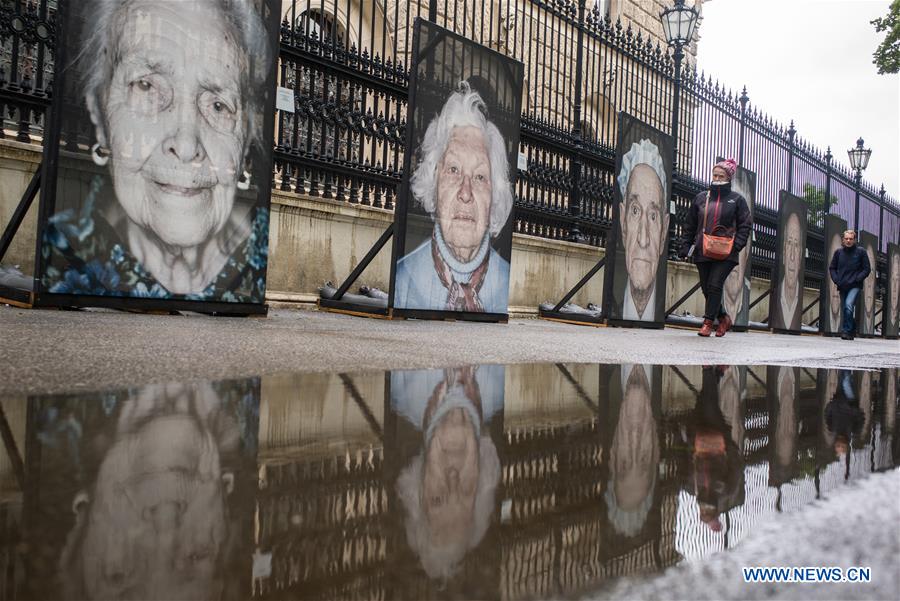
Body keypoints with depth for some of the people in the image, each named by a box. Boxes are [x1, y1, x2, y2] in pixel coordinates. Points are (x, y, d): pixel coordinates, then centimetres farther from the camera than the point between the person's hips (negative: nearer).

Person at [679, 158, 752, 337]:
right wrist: (685, 245, 6)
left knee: (714, 286, -12)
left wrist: (737, 245, -11)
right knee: (706, 288, 6)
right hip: (702, 252, 4)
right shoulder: (701, 198, 12)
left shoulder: (737, 199, 5)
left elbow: (745, 225, 2)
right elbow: (690, 225, 14)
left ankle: (708, 322, -3)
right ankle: (724, 318, 26)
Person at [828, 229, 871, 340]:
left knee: (849, 305, -24)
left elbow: (867, 269, 2)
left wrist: (856, 279, -11)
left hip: (855, 286, -4)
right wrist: (836, 280, -1)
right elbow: (832, 268, 15)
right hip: (842, 286, 4)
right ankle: (852, 330, 26)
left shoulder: (861, 252, 0)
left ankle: (846, 331, -19)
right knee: (845, 309, 9)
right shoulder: (838, 252, 8)